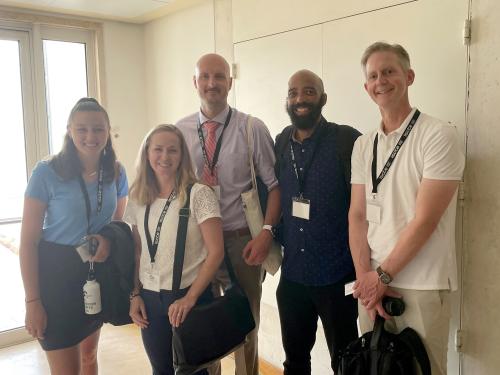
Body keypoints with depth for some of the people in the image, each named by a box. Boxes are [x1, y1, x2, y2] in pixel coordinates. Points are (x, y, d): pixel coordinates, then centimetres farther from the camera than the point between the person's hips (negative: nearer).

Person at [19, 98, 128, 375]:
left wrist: (109, 238, -13)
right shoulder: (46, 173, -16)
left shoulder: (116, 173, -2)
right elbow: (28, 241, -12)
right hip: (56, 272, -4)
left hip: (97, 271, 5)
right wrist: (32, 301, -13)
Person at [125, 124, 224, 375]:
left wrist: (189, 299, -15)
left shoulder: (198, 194, -12)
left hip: (189, 297, -4)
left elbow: (215, 252, -14)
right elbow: (137, 253, 11)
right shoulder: (138, 199, 4)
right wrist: (135, 295, 5)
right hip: (149, 299, 4)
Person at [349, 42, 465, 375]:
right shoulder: (363, 146, 7)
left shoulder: (439, 135, -10)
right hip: (373, 282, 5)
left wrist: (381, 275, -11)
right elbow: (357, 216, 4)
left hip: (423, 286, -5)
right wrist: (365, 277, -6)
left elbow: (425, 220, -15)